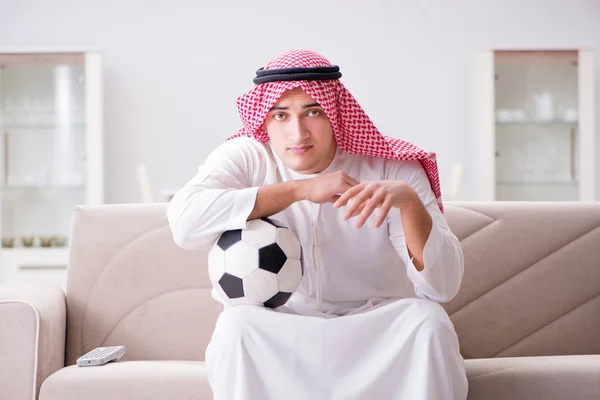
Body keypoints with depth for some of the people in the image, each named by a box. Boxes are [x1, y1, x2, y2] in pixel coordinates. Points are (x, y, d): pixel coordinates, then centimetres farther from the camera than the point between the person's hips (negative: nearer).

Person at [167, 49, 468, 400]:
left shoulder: (391, 169, -10)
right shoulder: (244, 158, -8)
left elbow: (444, 287, -17)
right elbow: (184, 222, -29)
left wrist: (409, 201, -36)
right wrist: (300, 189, -31)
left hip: (376, 333, 0)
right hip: (278, 336, 0)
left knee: (428, 320, -28)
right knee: (236, 324, -29)